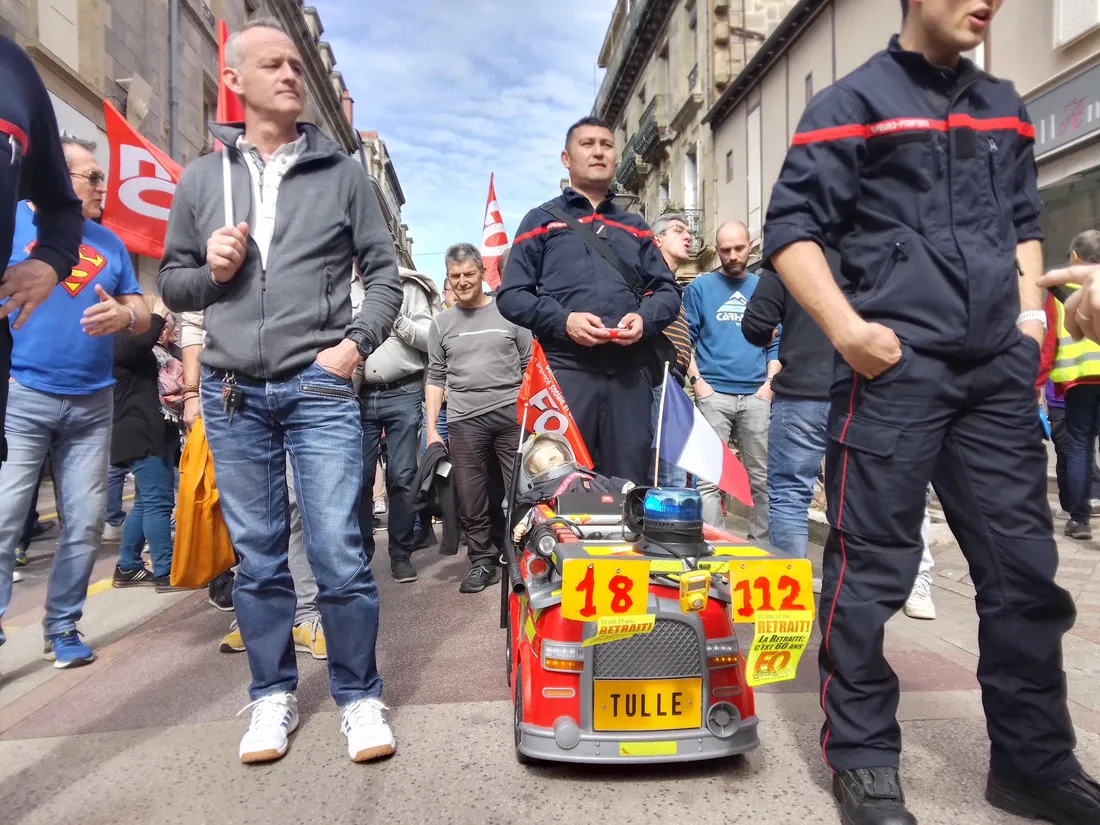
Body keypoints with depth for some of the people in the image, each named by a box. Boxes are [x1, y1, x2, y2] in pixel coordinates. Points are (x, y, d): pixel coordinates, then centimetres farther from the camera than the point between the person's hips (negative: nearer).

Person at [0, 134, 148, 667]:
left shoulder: (108, 241, 16)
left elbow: (141, 313, 13)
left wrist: (123, 316, -8)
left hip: (91, 402, 4)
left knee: (84, 524, 5)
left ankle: (63, 628, 18)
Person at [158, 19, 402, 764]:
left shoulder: (342, 173, 8)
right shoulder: (201, 179, 13)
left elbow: (384, 272, 6)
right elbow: (172, 285, 17)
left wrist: (356, 343, -8)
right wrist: (210, 270, -4)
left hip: (319, 387, -2)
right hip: (231, 393, 3)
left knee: (339, 552, -5)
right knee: (257, 556, 9)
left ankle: (359, 695, 14)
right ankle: (275, 695, 26)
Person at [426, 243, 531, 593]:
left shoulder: (509, 312, 8)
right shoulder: (441, 324, 13)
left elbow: (530, 367, 10)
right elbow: (436, 379, 13)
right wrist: (431, 429, 6)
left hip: (513, 414, -1)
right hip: (464, 421, 2)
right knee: (470, 498, 4)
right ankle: (483, 561, 18)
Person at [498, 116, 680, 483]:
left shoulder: (635, 227, 24)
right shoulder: (542, 220, 13)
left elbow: (668, 291, 18)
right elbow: (510, 295, 4)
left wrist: (645, 319, -6)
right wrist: (563, 320, -13)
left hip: (630, 373, 3)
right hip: (565, 370, -3)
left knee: (629, 485, 6)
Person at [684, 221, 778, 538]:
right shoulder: (700, 287, 6)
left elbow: (776, 342, 14)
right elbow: (684, 338, 4)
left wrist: (770, 382, 1)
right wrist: (697, 380, -7)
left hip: (756, 395, 3)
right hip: (713, 394, -2)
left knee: (761, 476, 7)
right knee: (709, 476, -4)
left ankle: (761, 541, 19)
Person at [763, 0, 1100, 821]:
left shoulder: (1003, 109, 22)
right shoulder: (854, 103, 3)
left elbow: (1023, 222, 27)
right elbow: (791, 228, -4)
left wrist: (1030, 313, 12)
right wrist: (845, 327, -16)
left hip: (998, 371, 7)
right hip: (894, 368, -6)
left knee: (1025, 566, 8)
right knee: (871, 568, -3)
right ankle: (863, 756, 13)